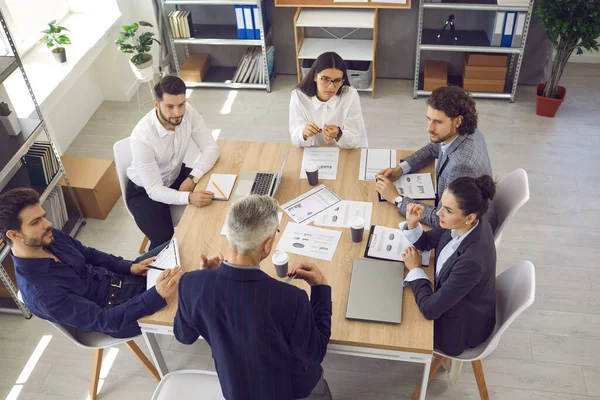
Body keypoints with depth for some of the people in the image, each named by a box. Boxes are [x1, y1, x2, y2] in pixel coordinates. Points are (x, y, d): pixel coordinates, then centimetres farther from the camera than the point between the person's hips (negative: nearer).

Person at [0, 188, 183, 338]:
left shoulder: (50, 237, -10)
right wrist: (157, 295, -43)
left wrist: (130, 267, -7)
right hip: (113, 312, -7)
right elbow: (103, 320, -32)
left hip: (116, 279, 7)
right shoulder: (40, 291, -31)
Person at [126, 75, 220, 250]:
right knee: (165, 243, -20)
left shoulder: (188, 113, -22)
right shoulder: (141, 137, -36)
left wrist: (192, 178, -30)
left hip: (176, 175, 5)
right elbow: (154, 190, -33)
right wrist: (189, 197, -49)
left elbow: (211, 148, -15)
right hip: (145, 191, -5)